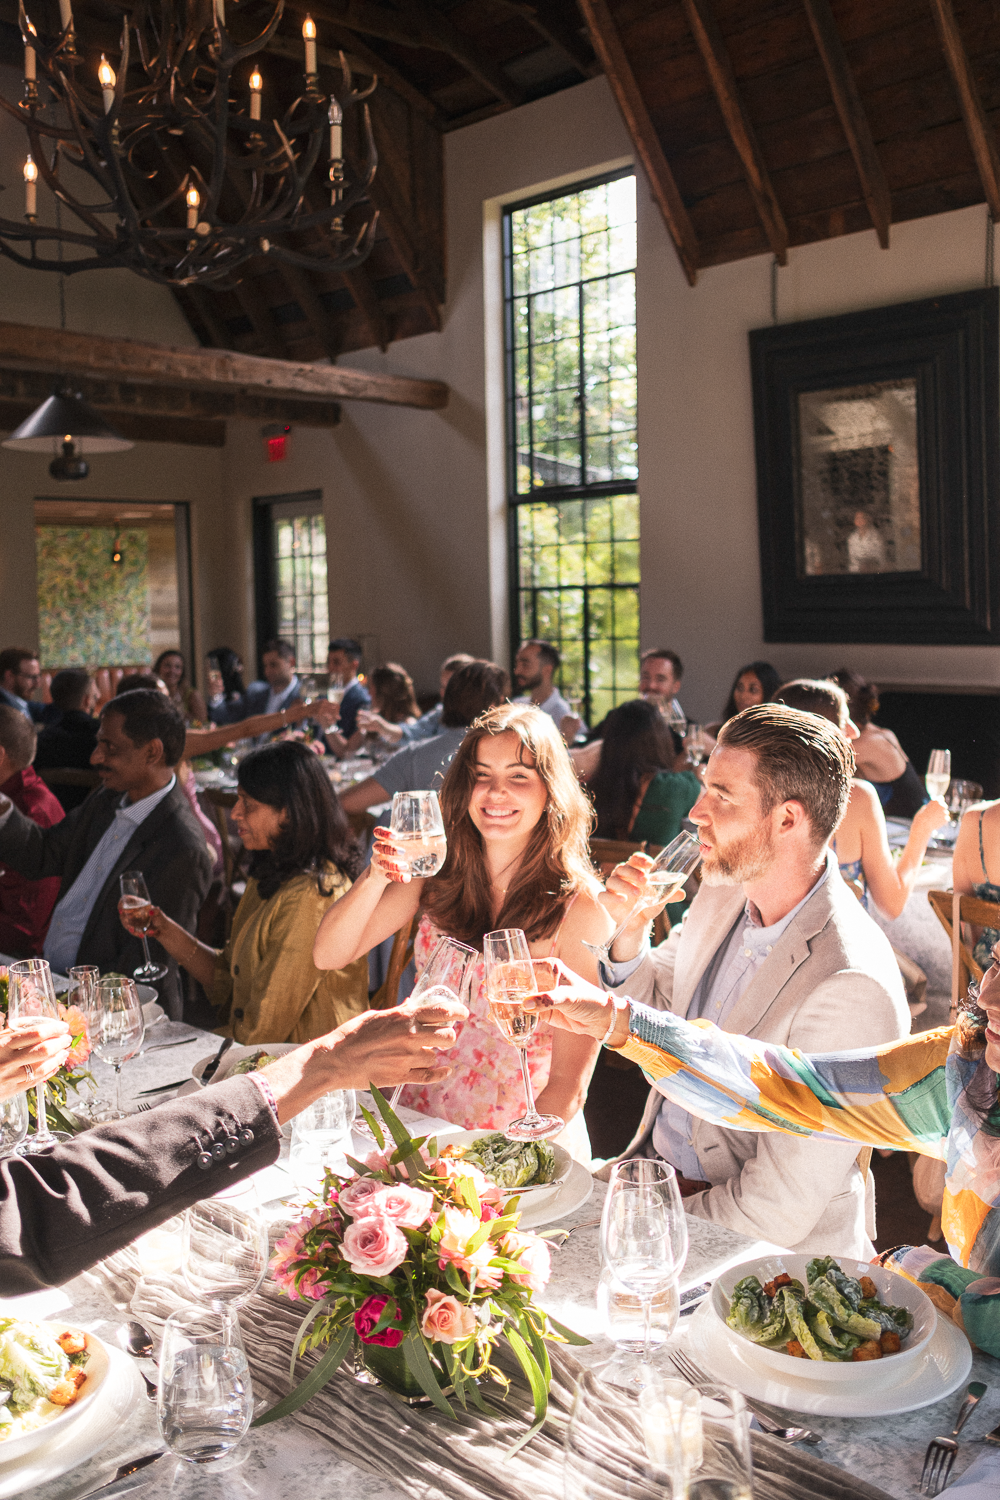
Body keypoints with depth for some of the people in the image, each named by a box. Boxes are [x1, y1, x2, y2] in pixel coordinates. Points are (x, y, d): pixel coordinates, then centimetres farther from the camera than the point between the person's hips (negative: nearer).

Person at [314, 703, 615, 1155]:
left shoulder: (581, 909, -12)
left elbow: (568, 1085, -9)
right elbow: (328, 956, -3)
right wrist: (375, 877, -19)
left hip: (524, 1146, -3)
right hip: (417, 1126, 3)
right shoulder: (437, 872, 2)